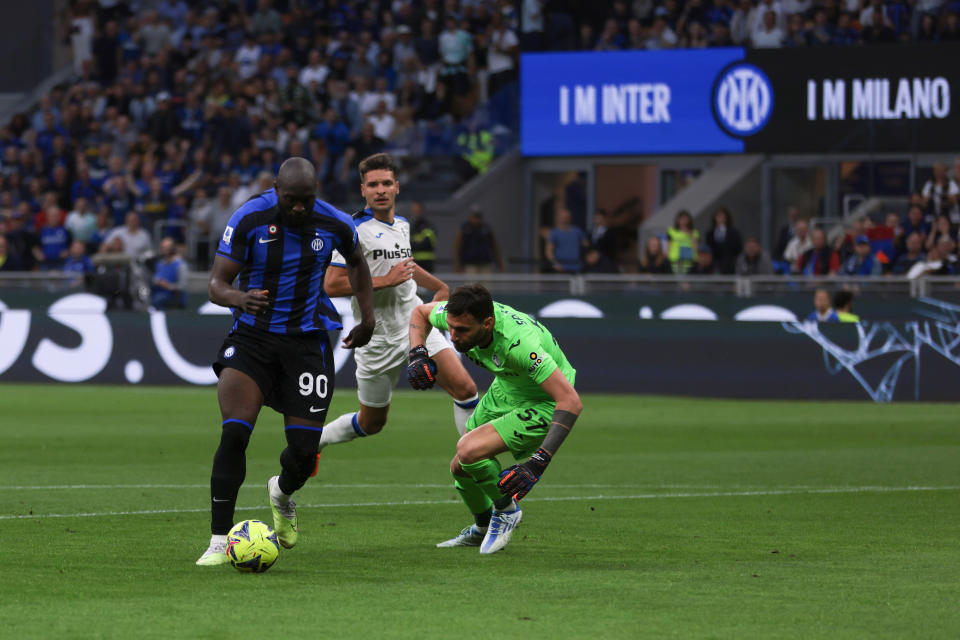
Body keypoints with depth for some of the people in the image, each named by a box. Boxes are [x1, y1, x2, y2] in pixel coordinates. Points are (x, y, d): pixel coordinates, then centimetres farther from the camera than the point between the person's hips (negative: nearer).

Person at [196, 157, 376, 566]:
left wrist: (368, 316, 16)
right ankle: (219, 541, -12)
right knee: (234, 434, -20)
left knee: (304, 451, -2)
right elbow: (217, 283, -12)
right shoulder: (249, 219, -13)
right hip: (252, 337, -2)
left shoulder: (334, 224, -5)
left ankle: (283, 493, 37)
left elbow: (356, 262, 19)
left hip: (306, 341, 2)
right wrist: (239, 298, -34)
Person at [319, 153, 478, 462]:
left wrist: (439, 287, 39)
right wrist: (386, 280, -21)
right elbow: (331, 285, -19)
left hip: (417, 326, 5)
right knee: (371, 423, 7)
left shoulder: (402, 225, 9)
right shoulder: (354, 230, -13)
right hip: (378, 339, -5)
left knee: (464, 388, -14)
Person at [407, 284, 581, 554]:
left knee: (468, 450, -26)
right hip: (504, 391, 7)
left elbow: (571, 402, -42)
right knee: (460, 468, 11)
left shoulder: (519, 344, -41)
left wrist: (538, 464, -46)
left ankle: (506, 509, 2)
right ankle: (482, 529, 42)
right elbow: (420, 312, 6)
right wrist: (417, 355, -14)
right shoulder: (460, 316, -21)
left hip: (544, 403, -7)